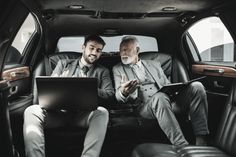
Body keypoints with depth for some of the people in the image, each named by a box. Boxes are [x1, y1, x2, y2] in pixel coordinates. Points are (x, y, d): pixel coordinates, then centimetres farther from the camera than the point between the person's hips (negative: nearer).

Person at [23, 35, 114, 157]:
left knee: (102, 112, -35)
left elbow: (109, 93, 6)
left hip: (83, 113, -1)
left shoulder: (102, 72, 20)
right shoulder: (63, 64, 22)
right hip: (59, 109, 1)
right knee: (32, 111, -28)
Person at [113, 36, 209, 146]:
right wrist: (124, 92, -19)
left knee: (196, 86, -21)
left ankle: (201, 141, -25)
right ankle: (182, 146, -41)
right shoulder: (118, 69, 18)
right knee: (160, 97, -38)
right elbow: (118, 96, 7)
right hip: (144, 107, -3)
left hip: (168, 101, 4)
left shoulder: (154, 64, 25)